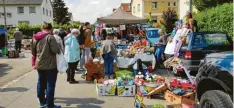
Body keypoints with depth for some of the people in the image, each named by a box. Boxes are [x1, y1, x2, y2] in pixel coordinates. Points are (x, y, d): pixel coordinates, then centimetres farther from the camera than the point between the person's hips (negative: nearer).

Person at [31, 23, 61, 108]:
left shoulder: (35, 38, 9)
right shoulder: (50, 37, -14)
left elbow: (33, 52, 16)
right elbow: (56, 50, -22)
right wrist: (59, 50, -3)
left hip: (39, 64, 7)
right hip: (50, 65, -7)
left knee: (41, 83, 16)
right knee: (50, 85, 0)